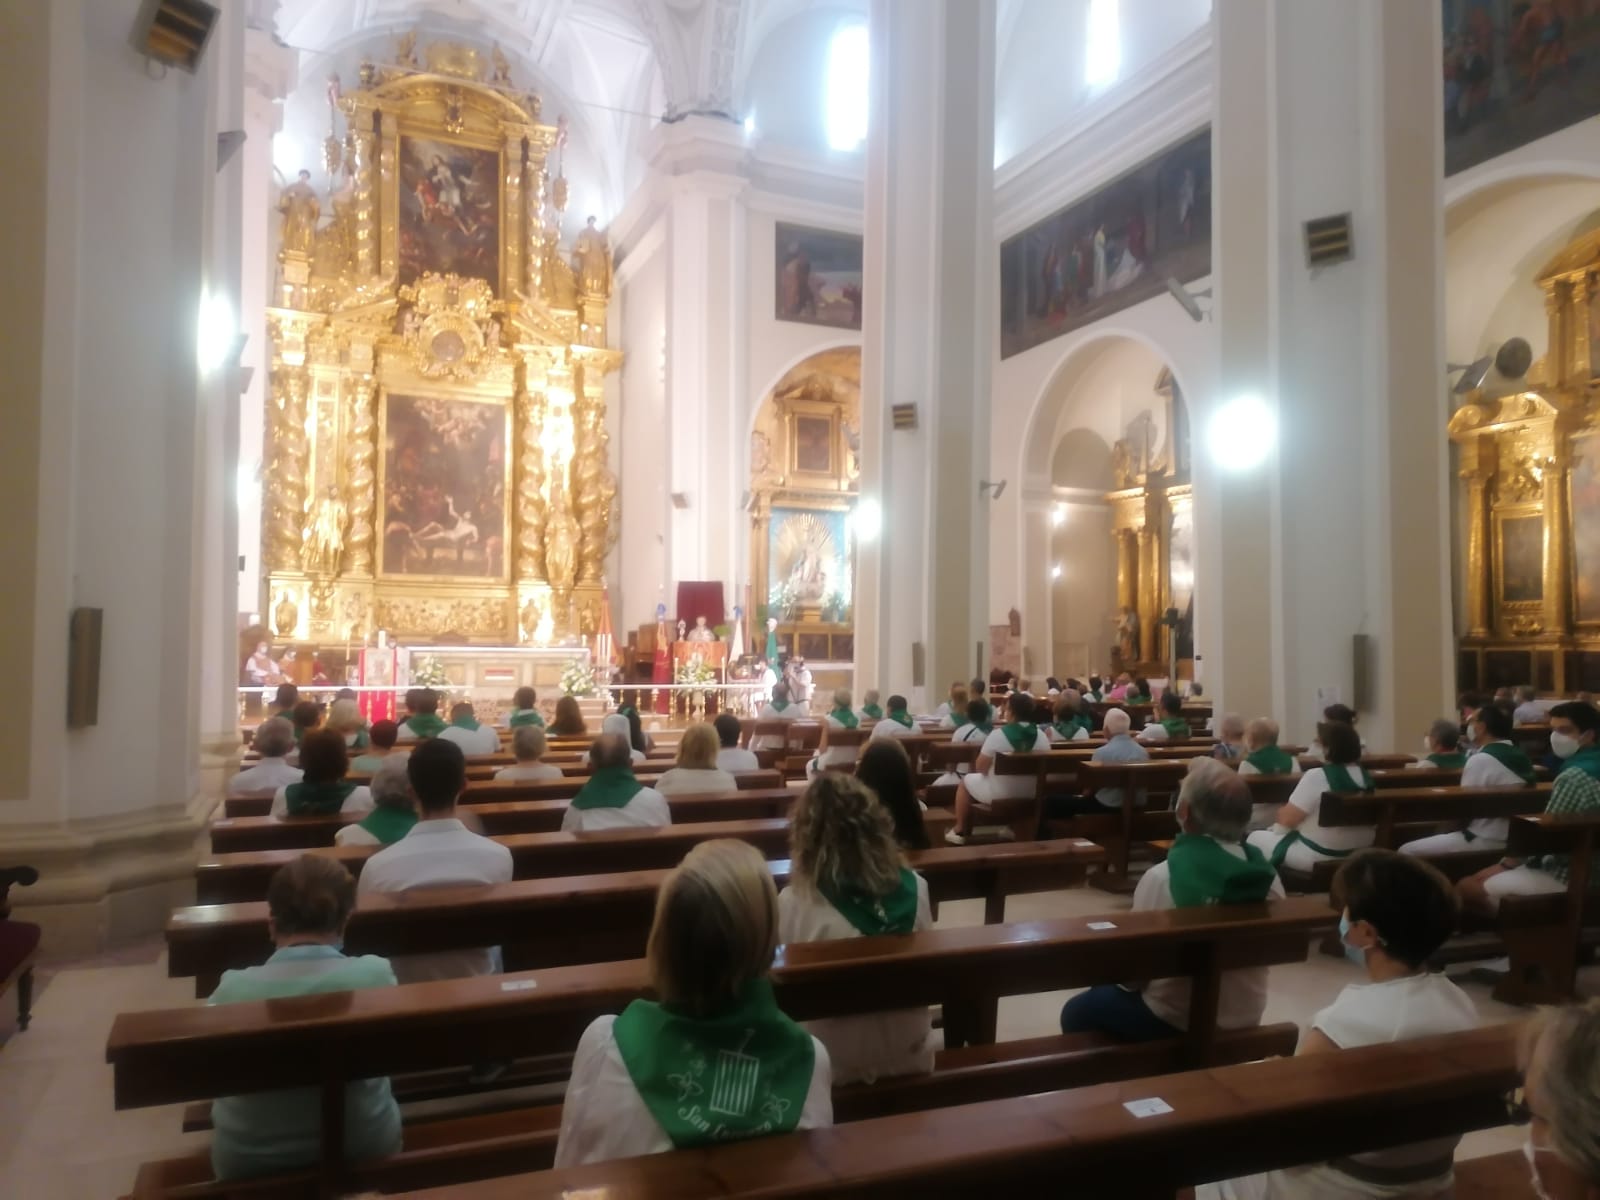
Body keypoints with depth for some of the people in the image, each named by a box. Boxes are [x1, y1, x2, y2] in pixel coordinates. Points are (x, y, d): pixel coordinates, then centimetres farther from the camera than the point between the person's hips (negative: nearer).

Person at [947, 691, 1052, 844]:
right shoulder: (1041, 735, -7)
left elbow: (980, 768, -11)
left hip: (998, 793, -5)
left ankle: (959, 831, 29)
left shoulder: (998, 735, -19)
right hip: (1031, 793, 5)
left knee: (966, 780, 22)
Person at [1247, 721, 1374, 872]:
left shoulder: (1317, 776, -21)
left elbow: (1286, 819, -18)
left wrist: (1282, 812, 6)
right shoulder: (1365, 777, 1)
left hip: (1318, 857, -8)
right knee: (1272, 832, 26)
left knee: (1256, 837, 13)